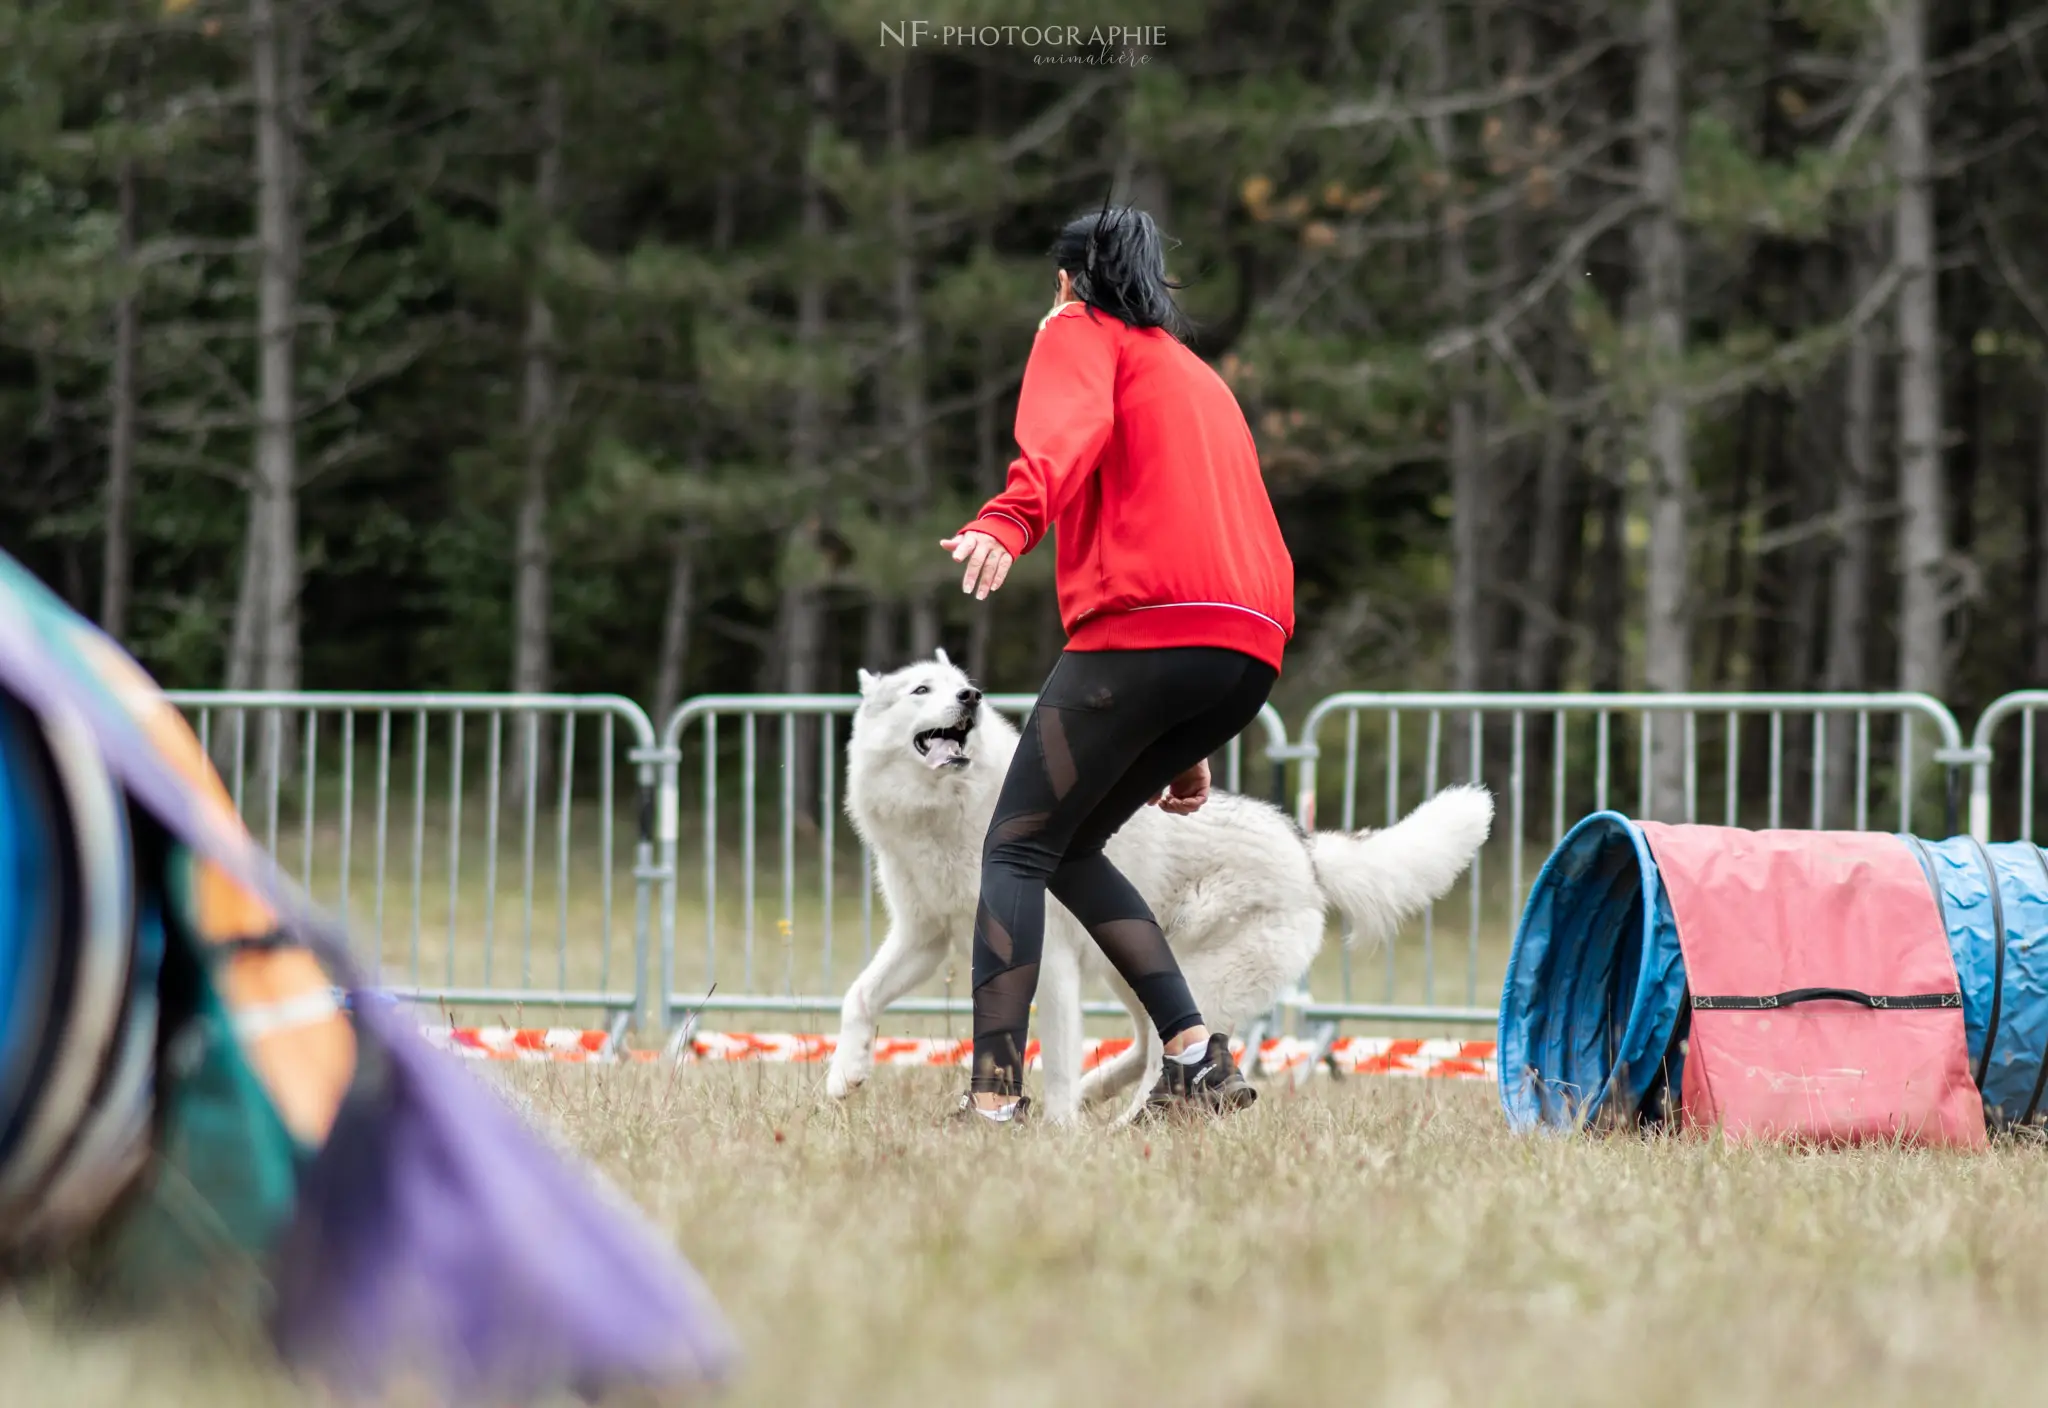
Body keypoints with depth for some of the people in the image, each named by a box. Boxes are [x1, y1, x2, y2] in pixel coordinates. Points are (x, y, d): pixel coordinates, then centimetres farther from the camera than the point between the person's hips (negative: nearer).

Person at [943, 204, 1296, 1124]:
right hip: (1253, 646, 7)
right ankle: (1197, 1060, 6)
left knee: (1017, 849, -3)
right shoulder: (1199, 377, 35)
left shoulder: (1081, 332, 12)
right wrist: (1189, 750, 39)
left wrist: (1008, 522, -33)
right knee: (1070, 846, 18)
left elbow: (1067, 433, -13)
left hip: (1147, 632, -7)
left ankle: (994, 1090, -18)